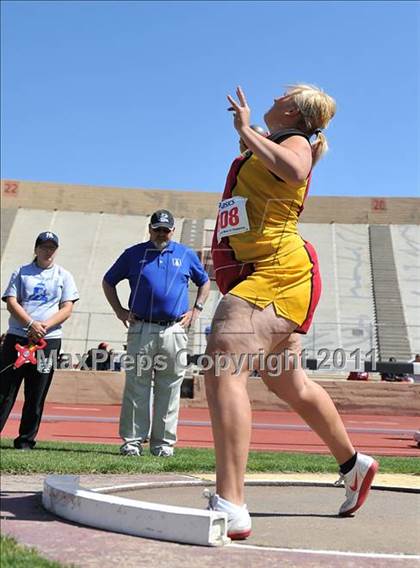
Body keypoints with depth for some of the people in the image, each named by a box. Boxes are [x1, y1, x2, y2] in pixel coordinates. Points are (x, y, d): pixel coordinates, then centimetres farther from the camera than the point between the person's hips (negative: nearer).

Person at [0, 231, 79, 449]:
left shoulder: (64, 275, 12)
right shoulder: (21, 272, 12)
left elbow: (67, 308, 4)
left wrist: (45, 325, -12)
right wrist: (31, 324, -13)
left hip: (48, 340, 0)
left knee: (36, 394, 2)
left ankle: (26, 440, 12)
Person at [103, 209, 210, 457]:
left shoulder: (186, 255, 13)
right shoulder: (134, 254, 11)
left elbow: (205, 282, 24)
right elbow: (109, 281, 18)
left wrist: (196, 309, 11)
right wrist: (119, 310, 8)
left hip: (174, 331, 1)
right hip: (141, 329, 0)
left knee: (169, 388, 3)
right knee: (136, 386, -1)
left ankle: (164, 441, 11)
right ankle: (132, 439, 8)